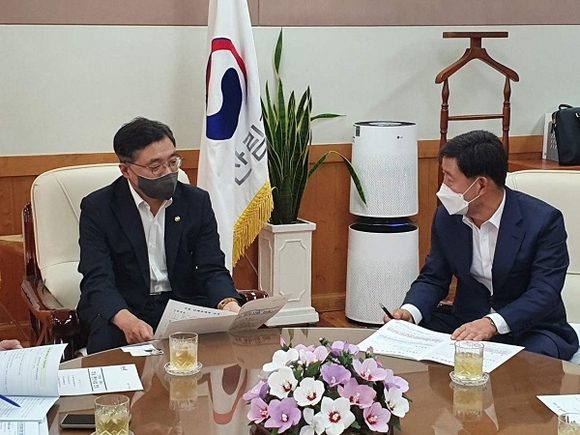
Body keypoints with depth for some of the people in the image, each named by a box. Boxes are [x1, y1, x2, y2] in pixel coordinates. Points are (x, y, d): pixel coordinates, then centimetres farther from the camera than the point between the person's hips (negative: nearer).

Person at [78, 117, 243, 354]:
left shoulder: (197, 202, 3)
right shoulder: (98, 208, -6)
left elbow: (212, 269, -1)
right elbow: (97, 280, -16)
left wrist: (230, 305, -25)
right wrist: (126, 319, -38)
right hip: (119, 309, -2)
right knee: (107, 339, -34)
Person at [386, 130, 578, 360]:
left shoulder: (543, 220, -15)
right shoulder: (446, 217, 0)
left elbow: (544, 293, -21)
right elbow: (433, 278, 5)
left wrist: (493, 323, -37)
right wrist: (410, 311, -17)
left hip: (530, 330, -5)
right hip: (465, 324, 5)